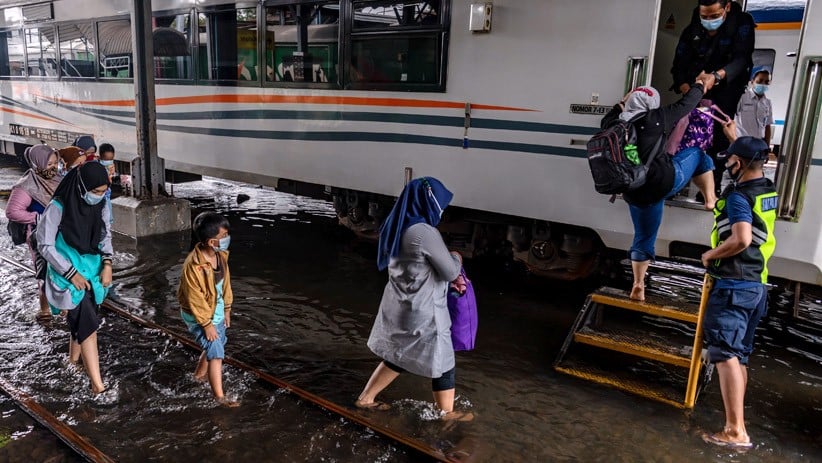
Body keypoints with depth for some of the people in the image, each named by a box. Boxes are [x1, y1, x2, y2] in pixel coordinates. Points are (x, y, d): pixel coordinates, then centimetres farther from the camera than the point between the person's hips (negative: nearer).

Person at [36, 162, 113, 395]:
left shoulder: (100, 206, -6)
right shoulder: (59, 208, -21)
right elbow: (45, 246, -15)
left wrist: (107, 264, -6)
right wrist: (71, 273, -16)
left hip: (93, 270, 5)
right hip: (69, 273, -5)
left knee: (81, 320, 20)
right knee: (87, 324, -12)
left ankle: (74, 357, 45)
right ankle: (97, 383, -10)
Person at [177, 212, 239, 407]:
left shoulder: (221, 255, -7)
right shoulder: (193, 265, -31)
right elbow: (195, 299, -24)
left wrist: (226, 310, 13)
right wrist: (206, 324, -18)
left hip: (217, 311, 8)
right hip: (199, 317, -8)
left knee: (217, 345, 25)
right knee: (216, 353, -10)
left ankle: (200, 373, 50)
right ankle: (219, 396, -1)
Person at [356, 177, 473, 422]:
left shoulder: (397, 228, 3)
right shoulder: (425, 233, -25)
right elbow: (450, 272, -16)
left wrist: (451, 279, 12)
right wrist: (456, 258, 5)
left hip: (400, 306, 8)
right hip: (422, 311, -8)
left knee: (398, 356, 24)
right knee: (442, 361, 12)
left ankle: (366, 398, 33)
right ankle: (447, 413, 29)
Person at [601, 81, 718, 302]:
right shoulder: (656, 118, -6)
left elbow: (606, 120, 31)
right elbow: (685, 105, 8)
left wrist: (622, 102, 37)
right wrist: (700, 86, 27)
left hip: (637, 194, 5)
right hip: (664, 180, -5)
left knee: (643, 239, 20)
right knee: (697, 154, 23)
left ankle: (638, 285, 20)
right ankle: (710, 199, 21)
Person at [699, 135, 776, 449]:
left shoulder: (738, 196, -14)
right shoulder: (767, 192, 13)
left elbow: (741, 239, -28)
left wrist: (710, 255, -13)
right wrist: (735, 136, 43)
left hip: (734, 286, -9)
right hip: (756, 286, 9)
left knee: (726, 355, -10)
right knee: (739, 356, 14)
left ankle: (736, 433, -12)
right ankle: (735, 425, 21)